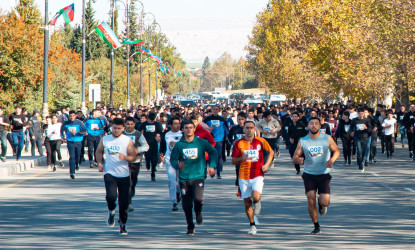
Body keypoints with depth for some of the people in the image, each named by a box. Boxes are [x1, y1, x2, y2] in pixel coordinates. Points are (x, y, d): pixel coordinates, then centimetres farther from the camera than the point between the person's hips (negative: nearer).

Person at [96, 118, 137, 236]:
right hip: (110, 173, 0)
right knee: (111, 196, -23)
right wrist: (100, 163, 7)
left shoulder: (127, 140, -1)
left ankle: (123, 225, 22)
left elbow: (134, 157, -1)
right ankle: (111, 211, 9)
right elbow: (99, 151, 22)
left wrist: (125, 157, -21)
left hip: (124, 175, 0)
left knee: (124, 202, 2)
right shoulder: (105, 139, 4)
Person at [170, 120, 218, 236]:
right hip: (184, 178, 1)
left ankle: (198, 212, 12)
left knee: (198, 198, -23)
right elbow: (173, 159, 6)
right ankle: (190, 227, 22)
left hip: (198, 177, -1)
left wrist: (212, 166, 0)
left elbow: (213, 152, 12)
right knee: (186, 205, 2)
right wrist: (178, 165, -16)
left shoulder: (202, 143, 2)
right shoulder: (179, 145, 3)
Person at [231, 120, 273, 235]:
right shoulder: (238, 143, 1)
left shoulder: (260, 141, 1)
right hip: (244, 177, 1)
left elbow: (271, 151, 17)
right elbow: (233, 161, 4)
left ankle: (257, 203, 15)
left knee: (256, 197, -23)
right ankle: (252, 225, 19)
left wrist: (266, 164, 3)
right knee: (247, 202, 2)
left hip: (257, 175, -1)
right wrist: (241, 159, -17)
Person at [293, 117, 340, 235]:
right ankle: (316, 227, 7)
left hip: (324, 174, -1)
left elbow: (337, 151, 8)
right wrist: (299, 160, -22)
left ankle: (321, 205, 30)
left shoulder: (327, 138, -2)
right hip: (309, 174, 1)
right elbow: (295, 158, 3)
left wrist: (332, 160, -13)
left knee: (324, 202, -10)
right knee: (311, 200, -11)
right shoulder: (302, 141, 0)